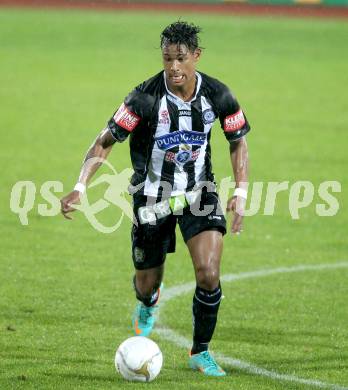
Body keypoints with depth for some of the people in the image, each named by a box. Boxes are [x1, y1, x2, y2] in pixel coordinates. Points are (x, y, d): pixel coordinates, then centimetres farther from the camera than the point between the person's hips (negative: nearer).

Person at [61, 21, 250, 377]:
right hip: (152, 196, -1)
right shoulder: (146, 98, -22)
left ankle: (200, 353, 4)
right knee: (147, 283, 9)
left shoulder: (217, 95, -13)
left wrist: (240, 193, -7)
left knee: (209, 274, -18)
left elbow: (238, 142, 3)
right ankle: (148, 305, 51)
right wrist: (80, 187, -28)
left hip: (199, 192, 1)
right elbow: (105, 141, -16)